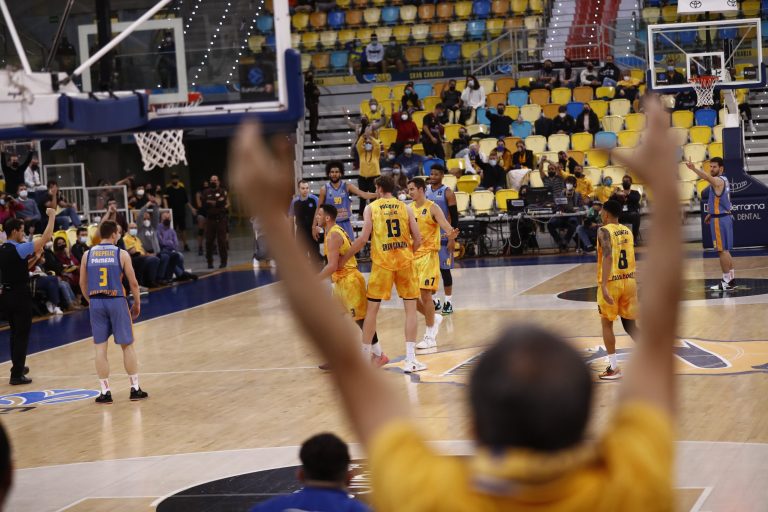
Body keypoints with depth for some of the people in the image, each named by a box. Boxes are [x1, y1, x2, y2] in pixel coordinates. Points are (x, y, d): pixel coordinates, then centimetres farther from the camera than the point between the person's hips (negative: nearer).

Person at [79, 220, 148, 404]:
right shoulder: (121, 254, -3)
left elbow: (83, 283, 9)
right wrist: (137, 303, 12)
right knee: (127, 345, 9)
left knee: (100, 347, 6)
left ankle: (105, 392, 5)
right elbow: (133, 282, -1)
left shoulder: (88, 254, 4)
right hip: (116, 301, -2)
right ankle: (135, 389, 12)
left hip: (96, 302, 2)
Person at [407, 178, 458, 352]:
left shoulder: (432, 208, -9)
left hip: (428, 255, -6)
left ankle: (430, 337, 0)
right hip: (412, 255, 6)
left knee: (425, 293, -8)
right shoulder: (409, 209, 10)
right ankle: (433, 319, 28)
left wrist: (451, 233, -43)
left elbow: (445, 225, -22)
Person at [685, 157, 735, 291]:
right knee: (725, 250, 16)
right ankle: (731, 278, 22)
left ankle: (727, 281, -6)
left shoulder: (718, 181, -16)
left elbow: (708, 177, -39)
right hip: (724, 217, 10)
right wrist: (711, 213, 24)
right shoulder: (723, 180, 16)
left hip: (720, 219, -10)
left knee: (722, 250, -7)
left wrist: (693, 168, -54)